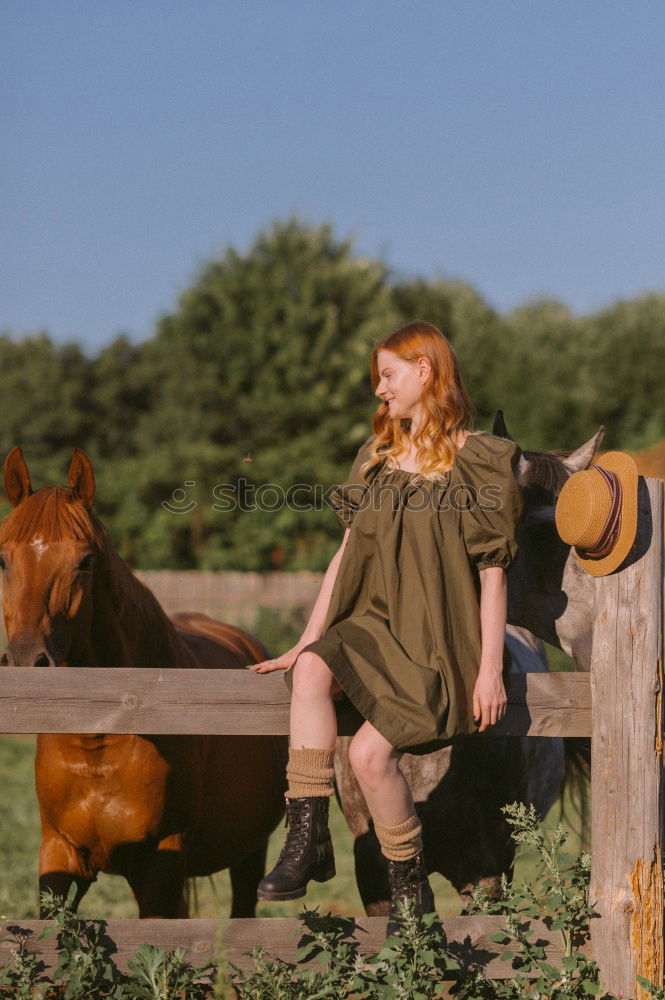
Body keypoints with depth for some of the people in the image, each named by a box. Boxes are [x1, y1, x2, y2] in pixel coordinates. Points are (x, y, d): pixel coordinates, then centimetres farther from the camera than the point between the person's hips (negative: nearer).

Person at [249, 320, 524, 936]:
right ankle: (308, 838, -26)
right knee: (312, 669, -29)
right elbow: (348, 553, 14)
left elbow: (492, 572, -7)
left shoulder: (477, 462, -4)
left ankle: (410, 886, -3)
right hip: (374, 624, 5)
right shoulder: (378, 457, 15)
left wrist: (490, 669, -12)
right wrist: (305, 642, 8)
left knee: (370, 752, -25)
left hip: (442, 637, -5)